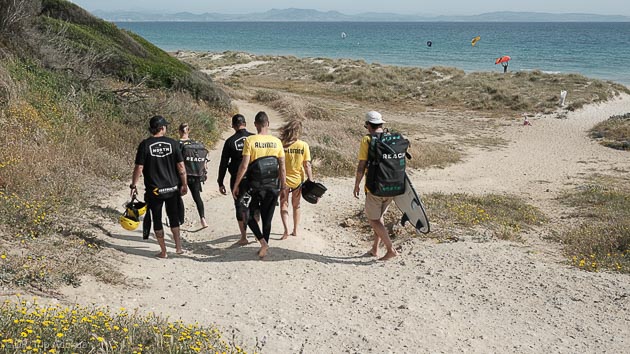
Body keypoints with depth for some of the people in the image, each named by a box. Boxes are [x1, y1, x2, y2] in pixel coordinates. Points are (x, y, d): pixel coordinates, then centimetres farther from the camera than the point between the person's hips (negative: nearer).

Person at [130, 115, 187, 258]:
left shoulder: (145, 144, -8)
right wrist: (184, 184, 7)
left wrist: (133, 185, 0)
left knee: (157, 219, 9)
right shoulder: (172, 143, -4)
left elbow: (139, 167, -10)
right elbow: (181, 166, -2)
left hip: (154, 190, -2)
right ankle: (178, 247, 18)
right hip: (172, 188, 2)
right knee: (173, 217, 17)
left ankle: (163, 251, 11)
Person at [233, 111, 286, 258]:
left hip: (255, 185, -3)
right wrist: (283, 184, 11)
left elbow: (244, 165, -14)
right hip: (273, 186, 3)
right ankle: (264, 249, 20)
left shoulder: (250, 140, -10)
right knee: (267, 218, 14)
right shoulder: (277, 142, -1)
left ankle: (263, 241, -3)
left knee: (249, 214, 14)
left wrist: (236, 185, -6)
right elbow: (282, 167, -1)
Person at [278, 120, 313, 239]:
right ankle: (295, 230, 26)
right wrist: (311, 181, -1)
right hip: (298, 180, 2)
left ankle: (286, 230, -10)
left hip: (284, 180, -2)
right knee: (296, 206, 19)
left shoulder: (281, 144, -12)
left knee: (284, 205, 8)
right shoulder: (303, 145, -10)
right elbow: (307, 165, -9)